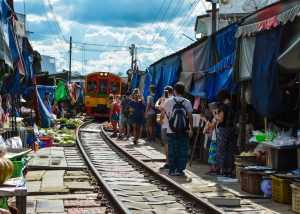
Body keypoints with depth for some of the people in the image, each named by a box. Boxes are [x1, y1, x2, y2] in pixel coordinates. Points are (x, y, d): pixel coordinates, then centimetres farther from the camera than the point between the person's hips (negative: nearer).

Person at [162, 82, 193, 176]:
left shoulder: (169, 101, -4)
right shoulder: (187, 102, -3)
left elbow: (162, 109, 13)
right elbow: (190, 116, -3)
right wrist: (191, 129, 5)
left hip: (171, 131, 0)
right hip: (184, 132, 0)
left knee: (171, 151, 8)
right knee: (183, 151, 7)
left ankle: (172, 170, 10)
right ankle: (180, 170, 7)